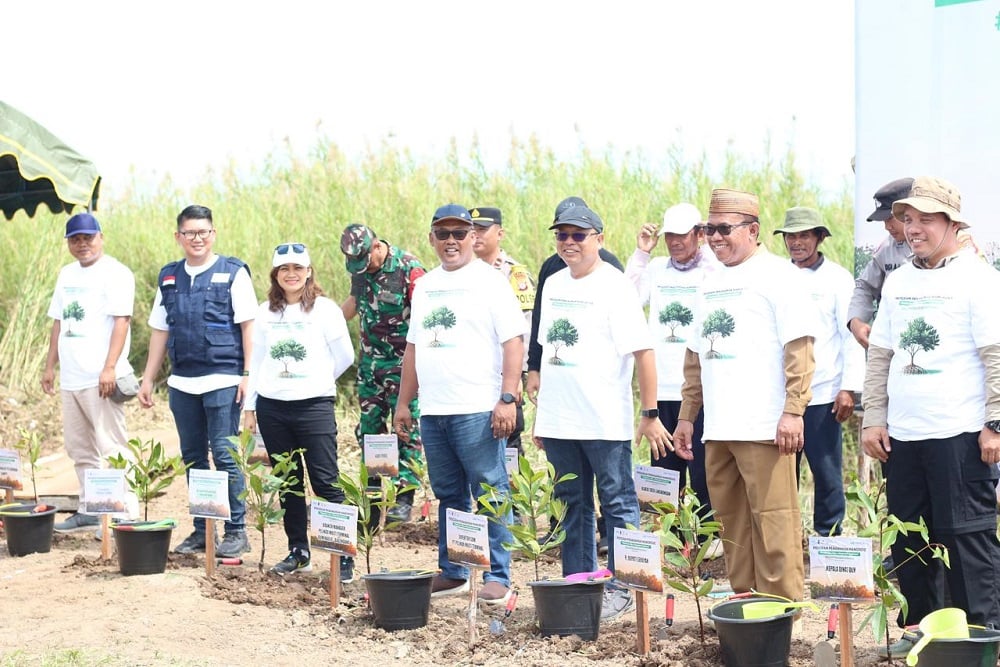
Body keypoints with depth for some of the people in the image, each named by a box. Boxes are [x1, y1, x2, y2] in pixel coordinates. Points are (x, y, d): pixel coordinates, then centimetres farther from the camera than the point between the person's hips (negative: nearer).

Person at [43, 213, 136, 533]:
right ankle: (90, 509, 21)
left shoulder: (115, 273, -6)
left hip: (100, 378, -8)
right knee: (79, 449, 12)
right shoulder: (67, 274, 18)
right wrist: (50, 366, 18)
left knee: (110, 448, -6)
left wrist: (109, 368, -22)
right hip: (70, 378, 8)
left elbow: (121, 321, -14)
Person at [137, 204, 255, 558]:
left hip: (222, 381, -5)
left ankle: (236, 531, 3)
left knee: (224, 456, -6)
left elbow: (248, 325, -5)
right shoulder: (169, 277, 13)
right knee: (193, 458, 10)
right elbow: (159, 331, 17)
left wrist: (248, 374, -12)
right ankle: (201, 530, 19)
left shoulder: (233, 272, -1)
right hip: (182, 383, 5)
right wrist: (147, 380, 14)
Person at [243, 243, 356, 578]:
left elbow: (344, 355, 3)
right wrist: (249, 405, 10)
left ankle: (344, 555, -4)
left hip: (314, 406, -4)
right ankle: (298, 552, 20)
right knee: (288, 484, 10)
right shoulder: (265, 312, 10)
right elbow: (257, 359, 13)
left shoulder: (324, 309, -2)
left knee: (326, 482, -7)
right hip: (271, 408, 4)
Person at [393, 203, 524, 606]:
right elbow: (413, 346, 22)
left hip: (478, 410, -6)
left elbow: (513, 343, -9)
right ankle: (452, 573, 20)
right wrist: (403, 402, 19)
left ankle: (497, 577, 1)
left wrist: (507, 398, -17)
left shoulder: (489, 282, -3)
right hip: (432, 410, 6)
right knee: (449, 496, 12)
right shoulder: (424, 286, 17)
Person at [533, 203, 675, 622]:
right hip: (558, 421, 7)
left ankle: (621, 588, 9)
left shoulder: (614, 286, -8)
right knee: (573, 504, 13)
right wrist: (541, 413, 17)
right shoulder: (553, 285, 12)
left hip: (605, 422, -6)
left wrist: (650, 414, -15)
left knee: (618, 504, 2)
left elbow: (642, 351, -12)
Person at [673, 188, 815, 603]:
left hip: (763, 427, -8)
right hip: (718, 429, 8)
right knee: (731, 523, 11)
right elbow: (695, 355, 25)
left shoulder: (775, 275, -3)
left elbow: (799, 347, -11)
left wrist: (793, 410, -18)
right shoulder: (711, 284, 20)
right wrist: (687, 415, 21)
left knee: (772, 522, -6)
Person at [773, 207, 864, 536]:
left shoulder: (837, 278, 1)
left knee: (827, 472, 1)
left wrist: (849, 388, -10)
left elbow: (852, 334, -3)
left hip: (822, 395, -3)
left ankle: (828, 539, 10)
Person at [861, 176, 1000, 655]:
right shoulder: (897, 281, 13)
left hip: (960, 435, -6)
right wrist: (874, 418, 10)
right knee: (907, 538, 11)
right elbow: (880, 355, 16)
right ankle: (918, 627, 23)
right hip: (903, 435, 6)